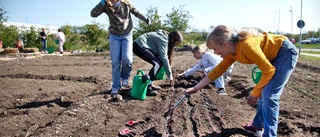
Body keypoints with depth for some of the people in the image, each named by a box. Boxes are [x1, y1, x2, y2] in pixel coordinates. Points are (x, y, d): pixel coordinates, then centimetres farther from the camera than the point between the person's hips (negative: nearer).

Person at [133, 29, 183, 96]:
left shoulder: (165, 38, 13)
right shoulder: (163, 40, -16)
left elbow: (160, 55, 16)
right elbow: (164, 58, -20)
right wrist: (170, 75, -15)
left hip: (140, 45, 10)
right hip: (139, 46, -10)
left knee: (158, 62, 7)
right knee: (157, 63, -17)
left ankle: (149, 84, 14)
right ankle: (146, 88, -18)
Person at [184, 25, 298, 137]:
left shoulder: (247, 46, -33)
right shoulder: (232, 52, -7)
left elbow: (269, 71, -25)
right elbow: (217, 70, 0)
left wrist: (254, 93, -16)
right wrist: (196, 88, 1)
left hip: (286, 53, -8)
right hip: (274, 56, 8)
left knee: (269, 96, -11)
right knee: (263, 92, 12)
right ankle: (257, 126, 26)